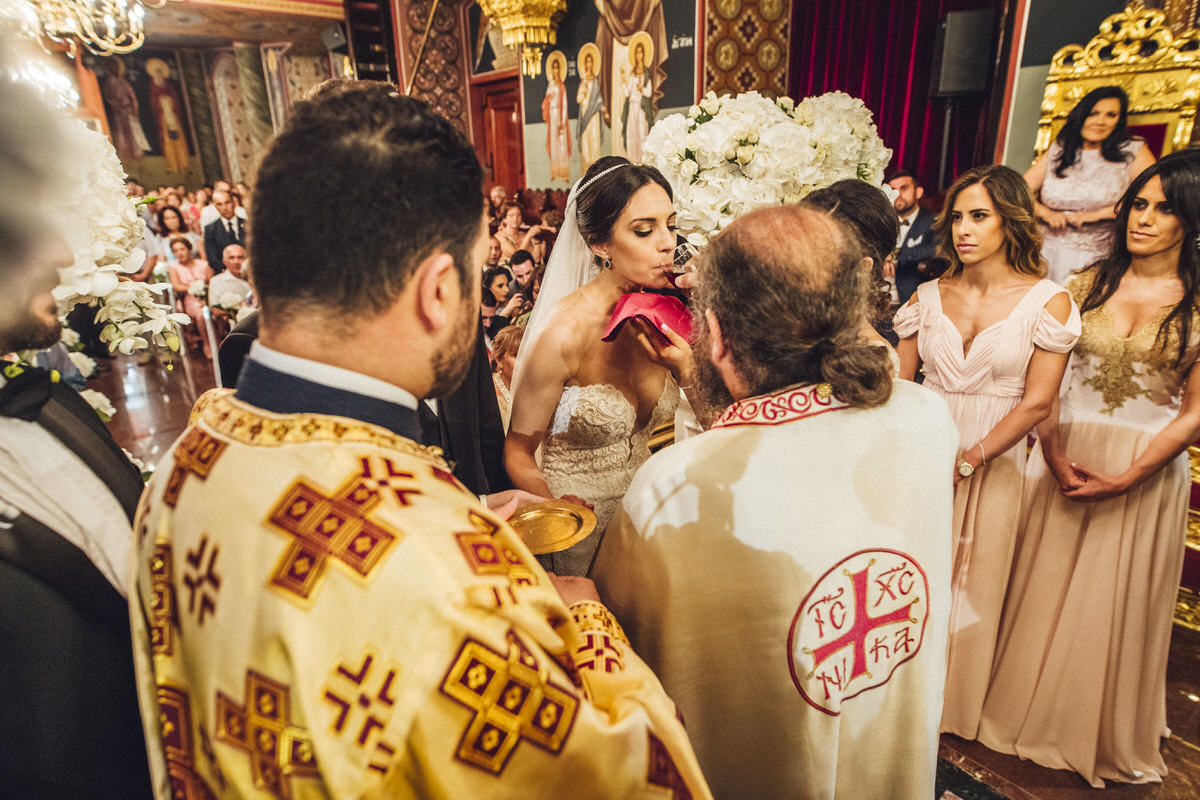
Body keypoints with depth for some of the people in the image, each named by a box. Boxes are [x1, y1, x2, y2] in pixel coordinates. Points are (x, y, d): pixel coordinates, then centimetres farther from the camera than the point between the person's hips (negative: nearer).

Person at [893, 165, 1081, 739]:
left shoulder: (1048, 301, -6)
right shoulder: (930, 296, 2)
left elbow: (1037, 401, -9)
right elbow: (898, 380, 3)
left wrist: (967, 460, -14)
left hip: (991, 464, -2)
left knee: (972, 582, 11)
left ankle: (952, 705, 34)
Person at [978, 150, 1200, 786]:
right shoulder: (1087, 284, 1)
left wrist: (1124, 480, -14)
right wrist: (1056, 459, -13)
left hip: (1147, 468, -1)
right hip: (1065, 453, 2)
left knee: (1116, 605, 12)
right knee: (1044, 588, 11)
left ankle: (1105, 740, 37)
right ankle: (1027, 708, 35)